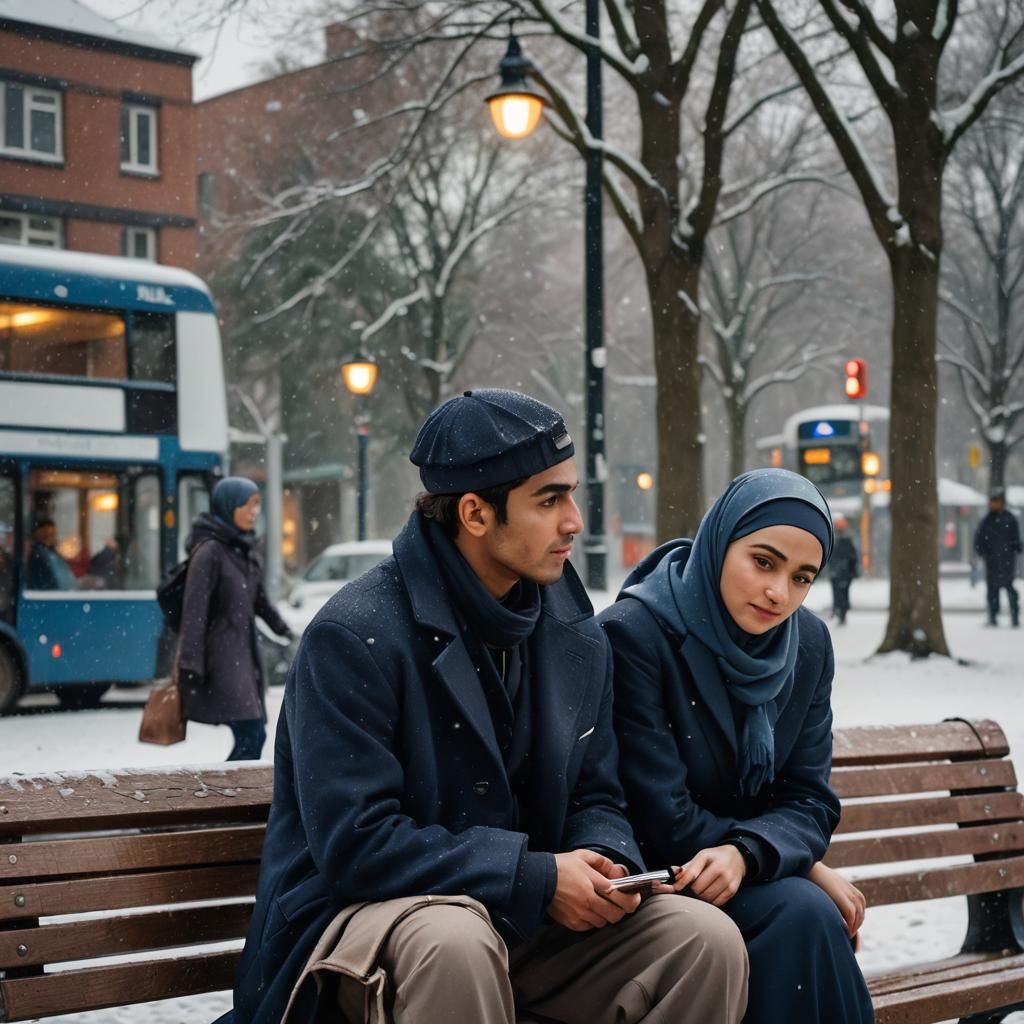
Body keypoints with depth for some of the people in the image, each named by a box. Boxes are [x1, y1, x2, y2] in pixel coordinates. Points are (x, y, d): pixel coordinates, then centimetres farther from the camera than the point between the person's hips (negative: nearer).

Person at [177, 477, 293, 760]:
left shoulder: (244, 550, 13)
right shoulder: (209, 551, -12)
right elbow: (194, 610, -15)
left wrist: (284, 630, 31)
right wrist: (190, 666, -19)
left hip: (244, 654, 8)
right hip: (221, 656, -8)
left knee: (253, 736, 4)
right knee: (250, 736, -15)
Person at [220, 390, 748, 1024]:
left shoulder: (577, 637, 5)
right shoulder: (356, 637, -17)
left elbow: (594, 798, 12)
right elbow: (355, 843, -22)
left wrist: (602, 863, -13)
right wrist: (535, 877, -22)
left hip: (523, 917, 6)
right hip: (368, 912, -6)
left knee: (708, 941, -13)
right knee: (456, 943, -40)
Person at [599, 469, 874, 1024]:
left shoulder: (808, 643, -1)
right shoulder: (632, 634, -19)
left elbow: (809, 801, -2)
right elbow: (664, 822, -20)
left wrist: (746, 853, -25)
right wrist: (802, 864, -15)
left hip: (751, 874, 5)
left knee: (811, 916, -26)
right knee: (801, 912, -28)